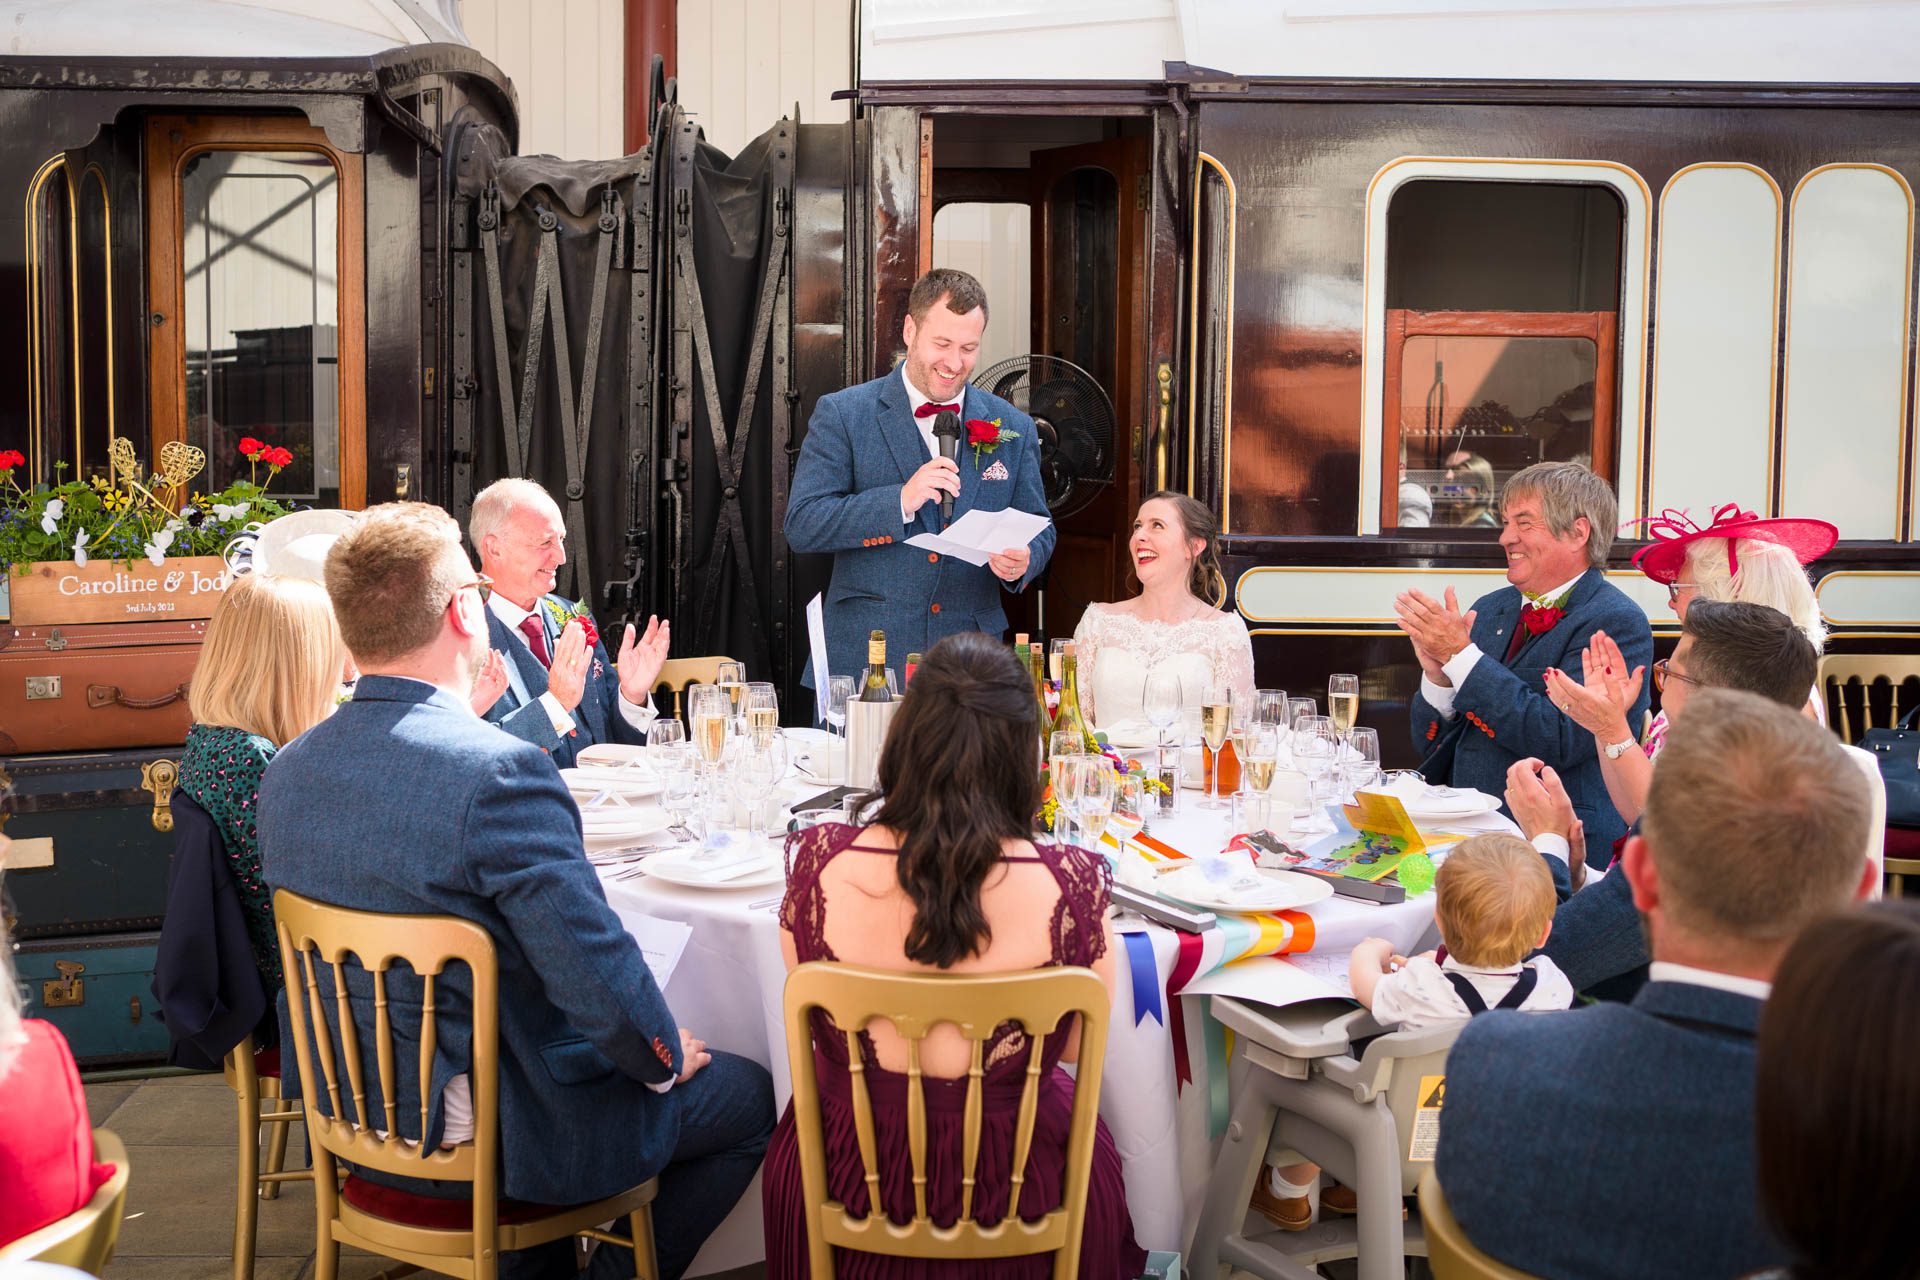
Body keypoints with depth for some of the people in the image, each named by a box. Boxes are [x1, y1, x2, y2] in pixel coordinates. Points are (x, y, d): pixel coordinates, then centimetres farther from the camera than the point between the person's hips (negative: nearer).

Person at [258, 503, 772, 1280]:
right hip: (488, 1137, -8)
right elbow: (600, 976, -27)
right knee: (751, 1098, 11)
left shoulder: (288, 770, -2)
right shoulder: (498, 772, -27)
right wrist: (664, 1057, -6)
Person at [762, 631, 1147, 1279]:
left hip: (851, 1173, 1)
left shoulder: (821, 867, -22)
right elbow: (1078, 1047, -7)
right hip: (1011, 1176, 0)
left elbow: (805, 1022, -2)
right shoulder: (1071, 889, -26)